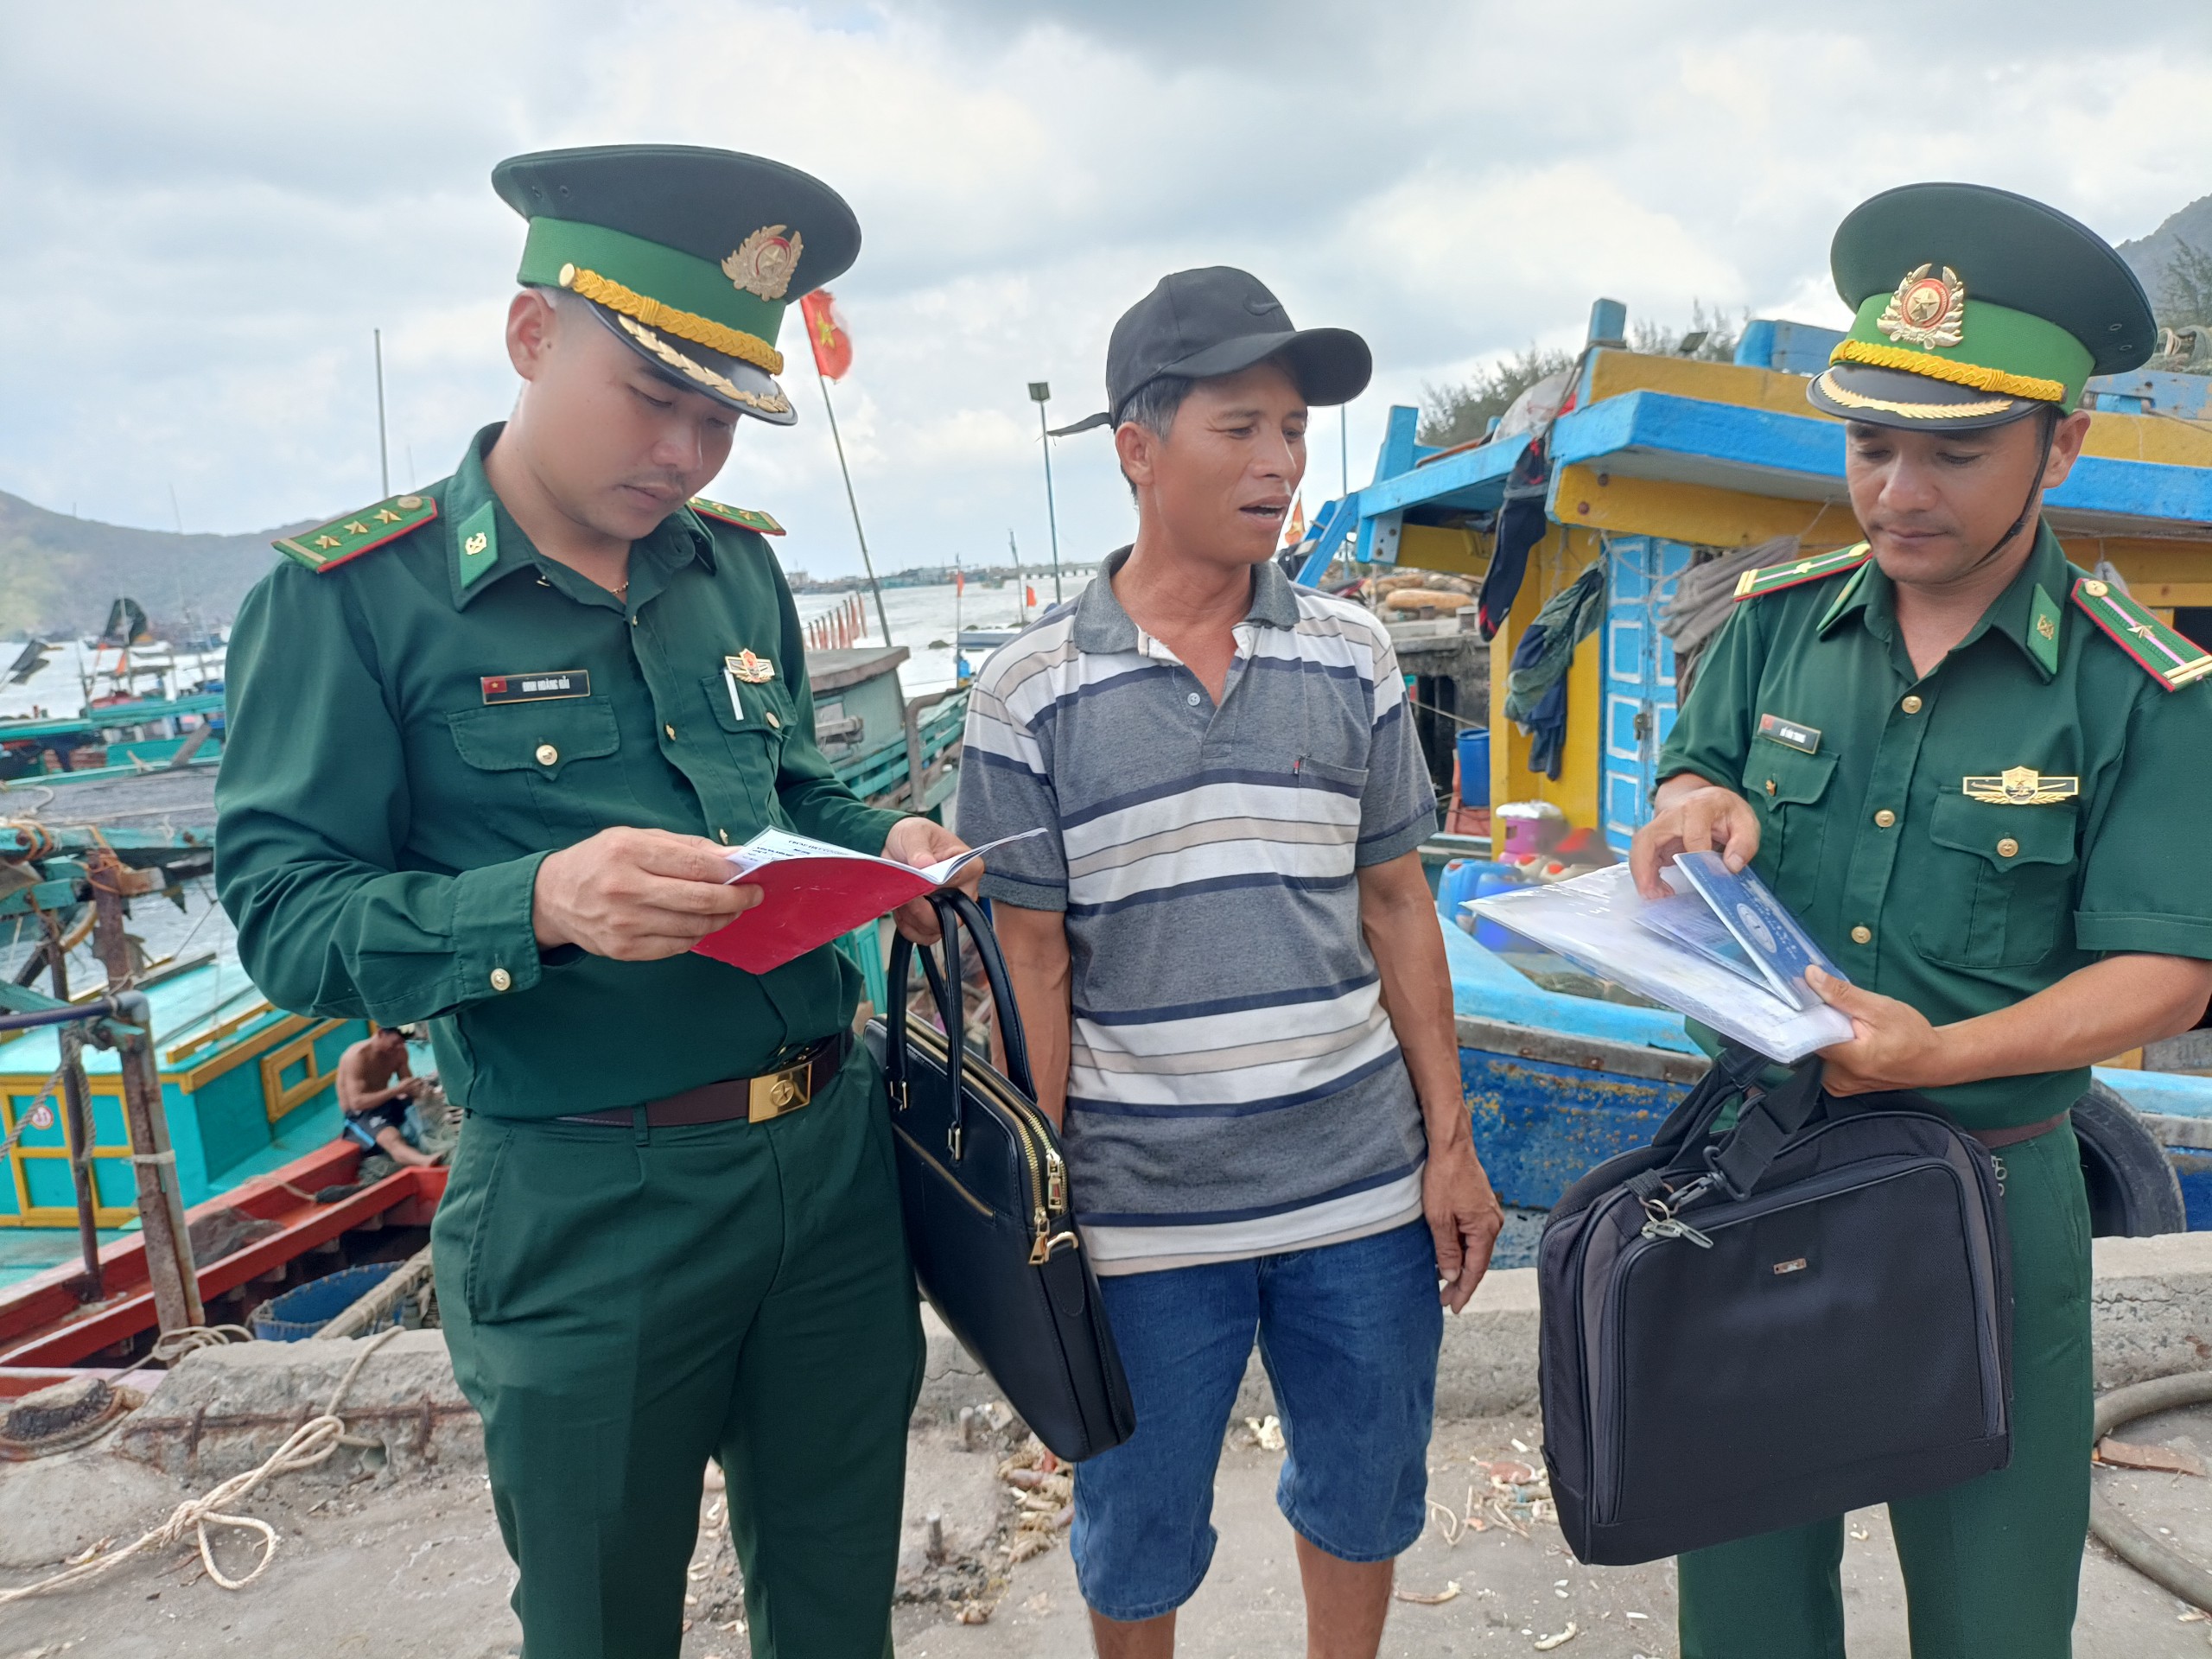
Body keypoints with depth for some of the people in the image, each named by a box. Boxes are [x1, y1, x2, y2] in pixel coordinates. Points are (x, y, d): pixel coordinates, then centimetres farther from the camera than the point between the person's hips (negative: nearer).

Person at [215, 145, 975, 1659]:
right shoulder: (352, 595, -9)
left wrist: (882, 843, -4)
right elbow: (285, 918, -13)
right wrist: (541, 906, -30)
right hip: (587, 1209, -4)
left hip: (834, 1157, 5)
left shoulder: (739, 568, 7)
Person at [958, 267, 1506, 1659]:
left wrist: (1451, 1146, 4)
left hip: (1364, 1184, 3)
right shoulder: (1032, 693, -7)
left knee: (1368, 1492, 21)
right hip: (1143, 1208, -2)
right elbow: (1033, 965, -4)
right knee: (1138, 1527, 17)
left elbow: (1397, 908, 5)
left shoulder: (1353, 659, 1)